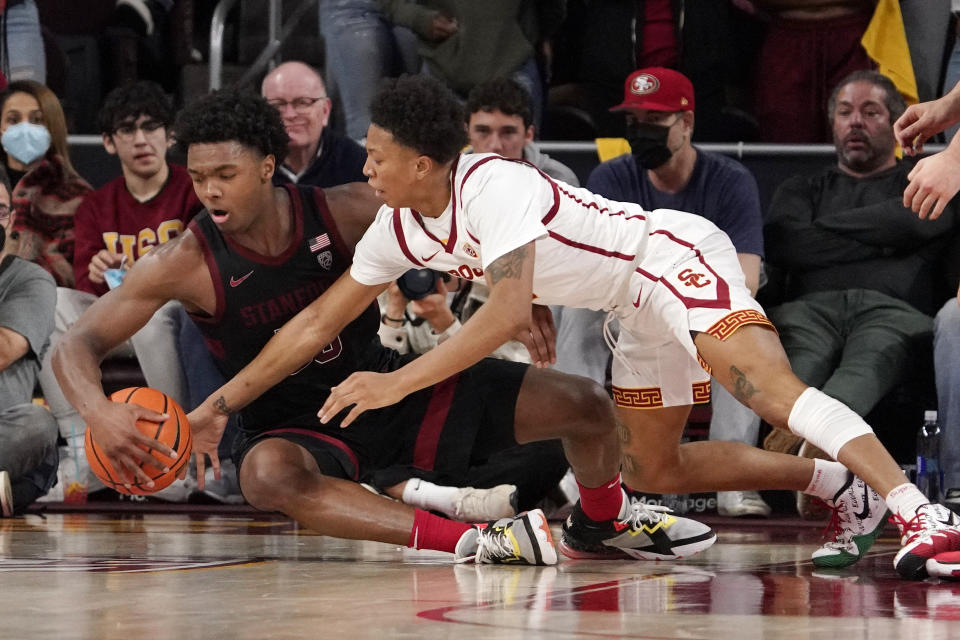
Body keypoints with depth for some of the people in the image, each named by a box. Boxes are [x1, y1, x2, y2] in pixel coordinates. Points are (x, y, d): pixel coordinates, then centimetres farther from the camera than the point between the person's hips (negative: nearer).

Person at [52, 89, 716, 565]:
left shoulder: (343, 211, -14)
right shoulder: (186, 263, -18)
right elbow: (77, 344, -18)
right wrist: (99, 411, -38)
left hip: (389, 382, 3)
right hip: (298, 423, -3)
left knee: (585, 404, -2)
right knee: (266, 474, -42)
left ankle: (614, 518, 34)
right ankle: (475, 543, -47)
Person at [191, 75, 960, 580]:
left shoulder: (492, 185, -25)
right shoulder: (400, 229, 0)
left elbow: (509, 314, -35)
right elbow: (318, 323, 7)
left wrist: (397, 382, -36)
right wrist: (221, 403, 3)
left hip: (675, 254, -10)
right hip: (641, 308, 10)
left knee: (769, 387, -31)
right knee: (652, 468, 10)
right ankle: (844, 487, 12)